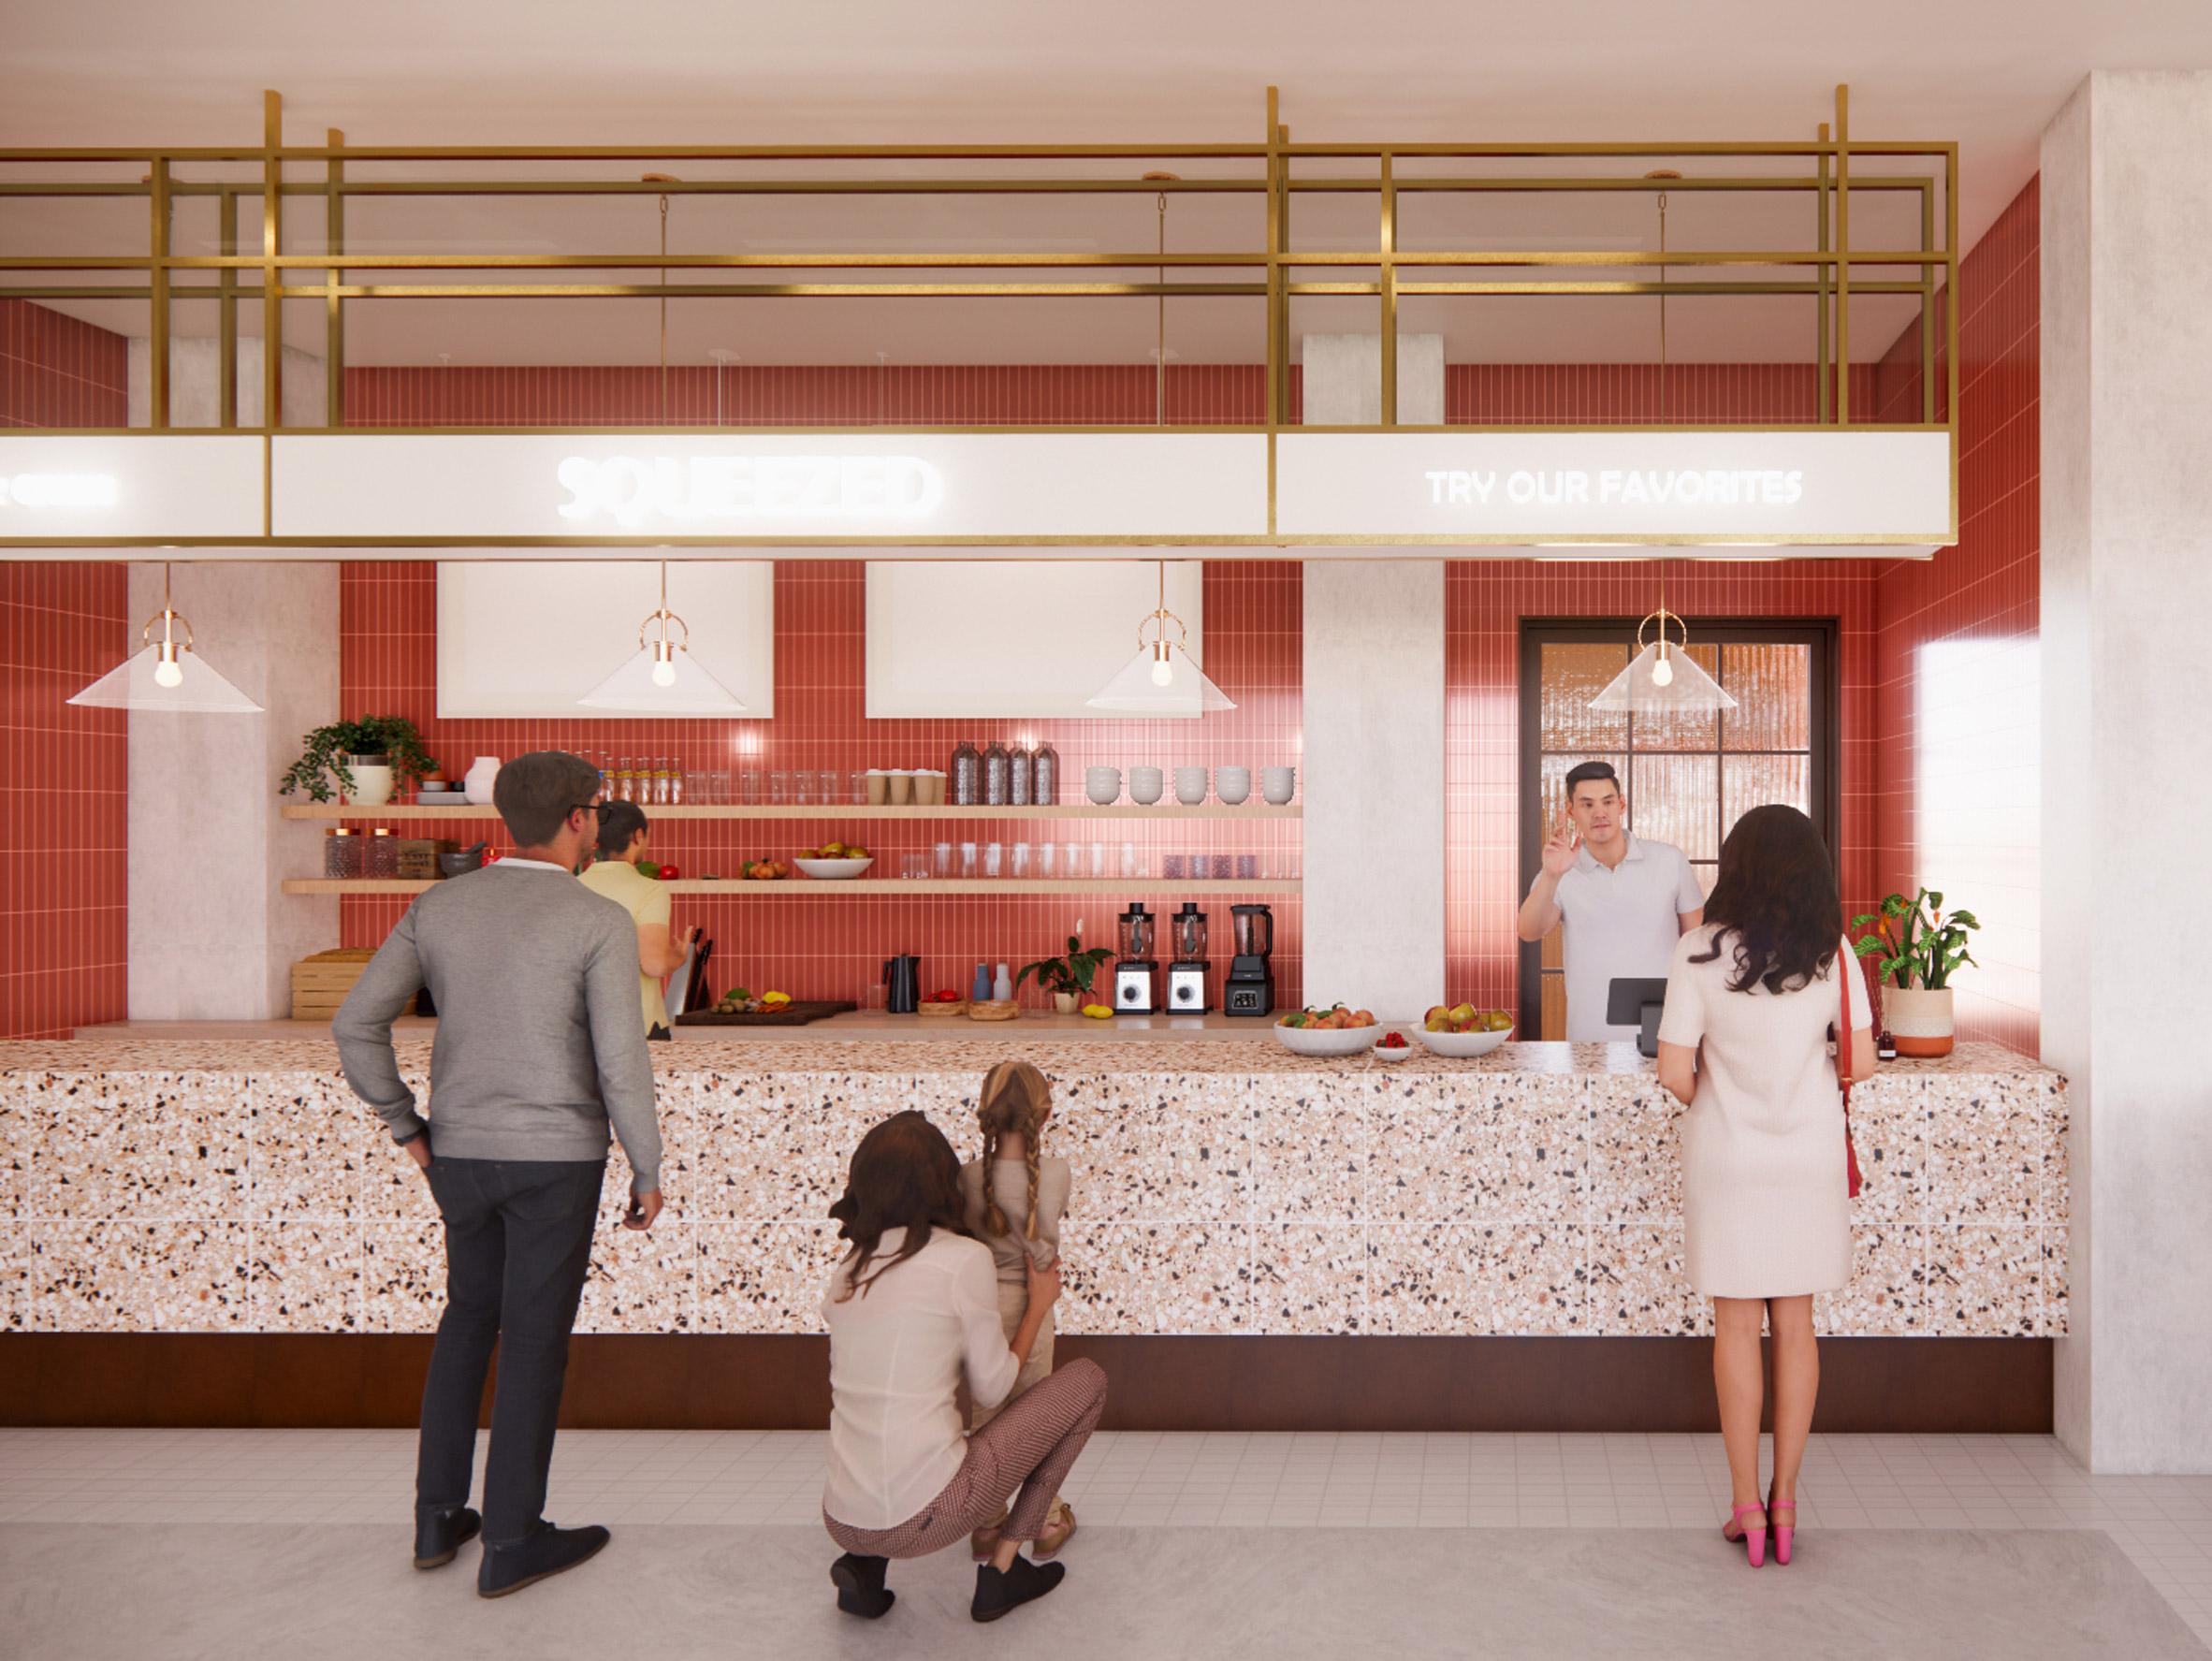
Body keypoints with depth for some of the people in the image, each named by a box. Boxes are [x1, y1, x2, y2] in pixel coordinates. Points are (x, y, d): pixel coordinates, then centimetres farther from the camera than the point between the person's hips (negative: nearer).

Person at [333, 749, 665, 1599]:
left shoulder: (438, 907, 0)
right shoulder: (602, 923, -15)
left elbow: (356, 1024, 0)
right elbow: (621, 1062, -19)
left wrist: (406, 1127, 11)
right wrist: (648, 1170, -6)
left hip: (462, 1153, 5)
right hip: (556, 1160, -5)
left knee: (470, 1316, 23)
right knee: (535, 1339, 6)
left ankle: (439, 1515, 25)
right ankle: (511, 1542, 15)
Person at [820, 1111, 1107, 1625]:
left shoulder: (847, 1274, 9)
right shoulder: (965, 1259, -9)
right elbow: (992, 1389, 0)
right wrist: (1040, 1303, 15)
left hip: (843, 1521, 6)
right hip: (927, 1516, -6)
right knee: (1086, 1380, 9)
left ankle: (863, 1566, 15)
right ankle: (1002, 1569, 11)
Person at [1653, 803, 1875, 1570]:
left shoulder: (1701, 951, -13)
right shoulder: (1833, 953, -5)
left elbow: (1675, 1070, -13)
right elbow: (1860, 1061, -2)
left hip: (1727, 1158, -2)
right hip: (1809, 1160, 2)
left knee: (1737, 1326, 7)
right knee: (1795, 1323, 12)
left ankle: (1746, 1505, 12)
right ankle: (1785, 1499, 18)